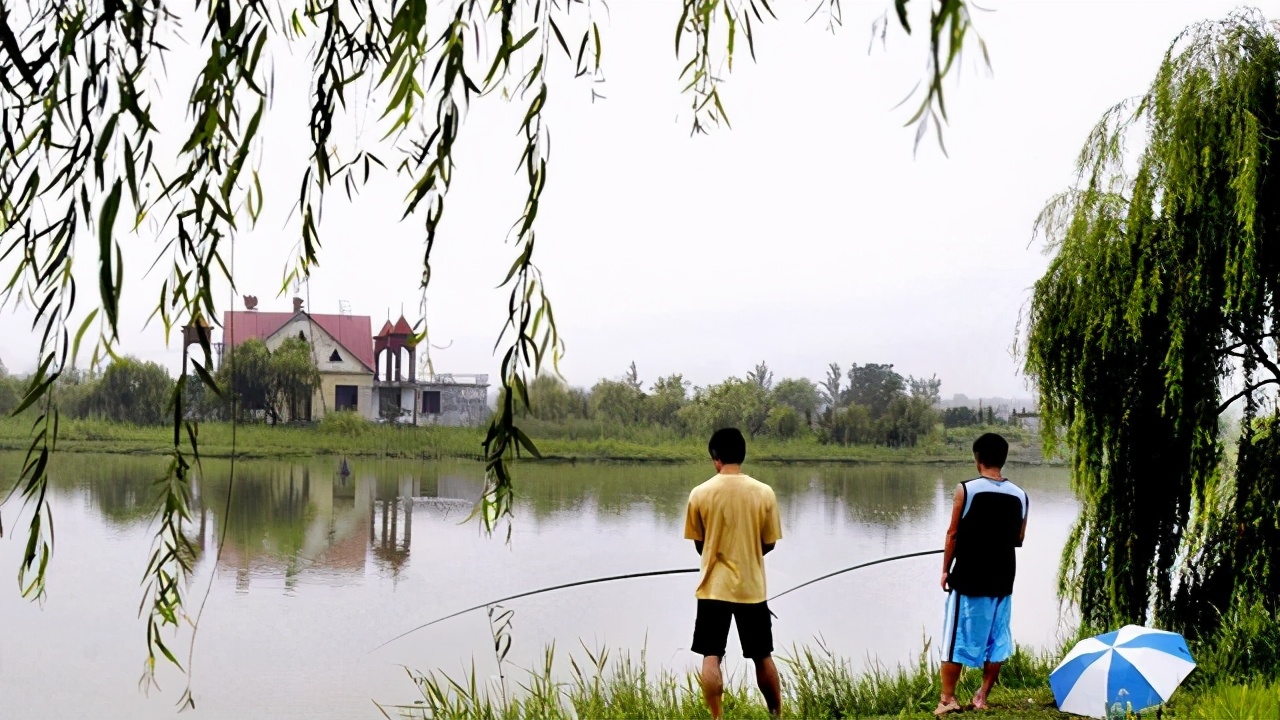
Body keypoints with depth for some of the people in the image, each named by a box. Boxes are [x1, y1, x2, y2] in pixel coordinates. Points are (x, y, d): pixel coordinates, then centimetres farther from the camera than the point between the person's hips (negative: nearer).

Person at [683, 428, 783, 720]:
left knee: (711, 658, 3)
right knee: (763, 657, 14)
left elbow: (699, 544, 3)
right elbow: (769, 544, 2)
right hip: (752, 587, 2)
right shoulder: (764, 493, -6)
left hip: (714, 587, -1)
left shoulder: (700, 494, -8)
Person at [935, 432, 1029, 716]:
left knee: (957, 638, 4)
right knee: (996, 640, 13)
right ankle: (982, 697, 16)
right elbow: (1018, 539, 10)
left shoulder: (966, 490, -11)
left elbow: (953, 533, -7)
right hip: (1002, 580, 3)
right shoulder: (1019, 496, 0)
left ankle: (948, 698, 6)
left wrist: (945, 569, 5)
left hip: (968, 578, -3)